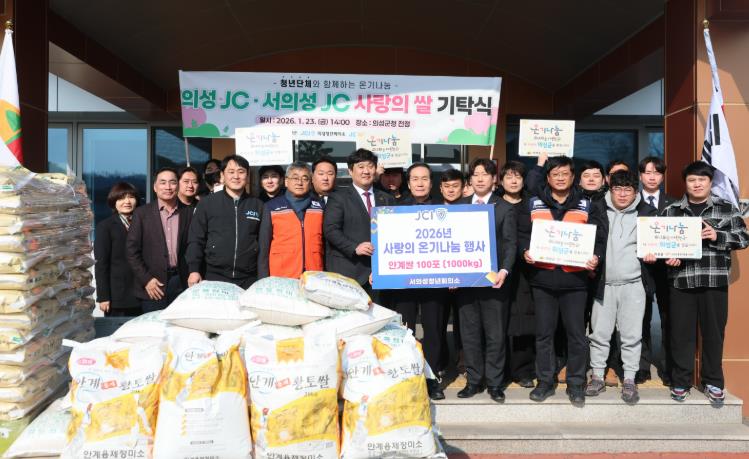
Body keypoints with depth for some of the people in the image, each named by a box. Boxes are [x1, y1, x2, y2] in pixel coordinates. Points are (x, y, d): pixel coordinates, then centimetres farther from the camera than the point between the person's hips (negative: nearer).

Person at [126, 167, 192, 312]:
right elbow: (132, 250, 0)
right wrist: (146, 280, -7)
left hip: (182, 282, 1)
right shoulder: (142, 213, 3)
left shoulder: (188, 212, 7)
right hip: (153, 285, -1)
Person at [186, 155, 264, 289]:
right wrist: (194, 270, -5)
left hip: (248, 279, 1)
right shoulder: (207, 203, 3)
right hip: (214, 277, -1)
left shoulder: (257, 206, 7)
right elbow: (196, 239, 3)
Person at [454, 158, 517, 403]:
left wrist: (504, 270, -17)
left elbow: (510, 243, -2)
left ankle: (494, 383, 16)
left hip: (493, 279, -2)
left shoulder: (505, 208, 4)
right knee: (469, 333, 8)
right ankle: (473, 380, 20)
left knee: (495, 334, 4)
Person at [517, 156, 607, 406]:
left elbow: (599, 235, 4)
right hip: (542, 277, 1)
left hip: (575, 277, 0)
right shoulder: (533, 204, 8)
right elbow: (522, 233, 5)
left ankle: (576, 384, 19)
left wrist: (595, 256, -13)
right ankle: (545, 381, 20)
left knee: (576, 333, 5)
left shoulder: (586, 205, 7)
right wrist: (525, 251, -13)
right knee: (543, 333, 7)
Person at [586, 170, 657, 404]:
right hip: (603, 283, 1)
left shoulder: (647, 212, 4)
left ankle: (629, 380, 17)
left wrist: (652, 254, -11)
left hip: (633, 284, -1)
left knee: (631, 335, 4)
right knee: (599, 333, 6)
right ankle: (597, 377, 19)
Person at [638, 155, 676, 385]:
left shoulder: (673, 203, 9)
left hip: (666, 266, 2)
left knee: (669, 318, 5)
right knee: (641, 319, 5)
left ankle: (669, 368, 15)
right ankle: (643, 367, 14)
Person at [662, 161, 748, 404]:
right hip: (681, 280, 0)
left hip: (714, 280, 0)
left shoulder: (727, 208, 6)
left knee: (713, 332, 8)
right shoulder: (672, 210, 7)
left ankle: (713, 382, 24)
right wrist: (667, 256, -12)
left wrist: (717, 236, -13)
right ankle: (680, 381, 17)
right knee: (681, 332, 5)